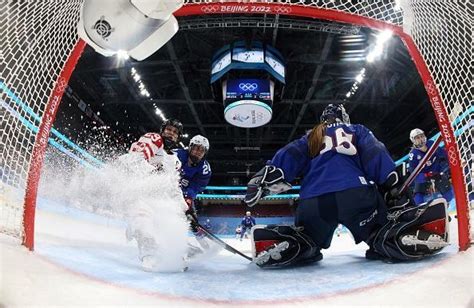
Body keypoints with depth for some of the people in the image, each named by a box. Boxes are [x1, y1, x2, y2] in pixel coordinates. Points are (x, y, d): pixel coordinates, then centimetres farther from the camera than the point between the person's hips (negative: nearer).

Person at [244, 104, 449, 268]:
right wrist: (390, 188, 4)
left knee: (303, 244, 20)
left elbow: (289, 156, 15)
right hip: (356, 194, -2)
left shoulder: (310, 137, 32)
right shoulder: (357, 131, 28)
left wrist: (264, 178, 5)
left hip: (313, 202, 2)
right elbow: (376, 155, 10)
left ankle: (291, 246, -10)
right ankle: (403, 234, -23)